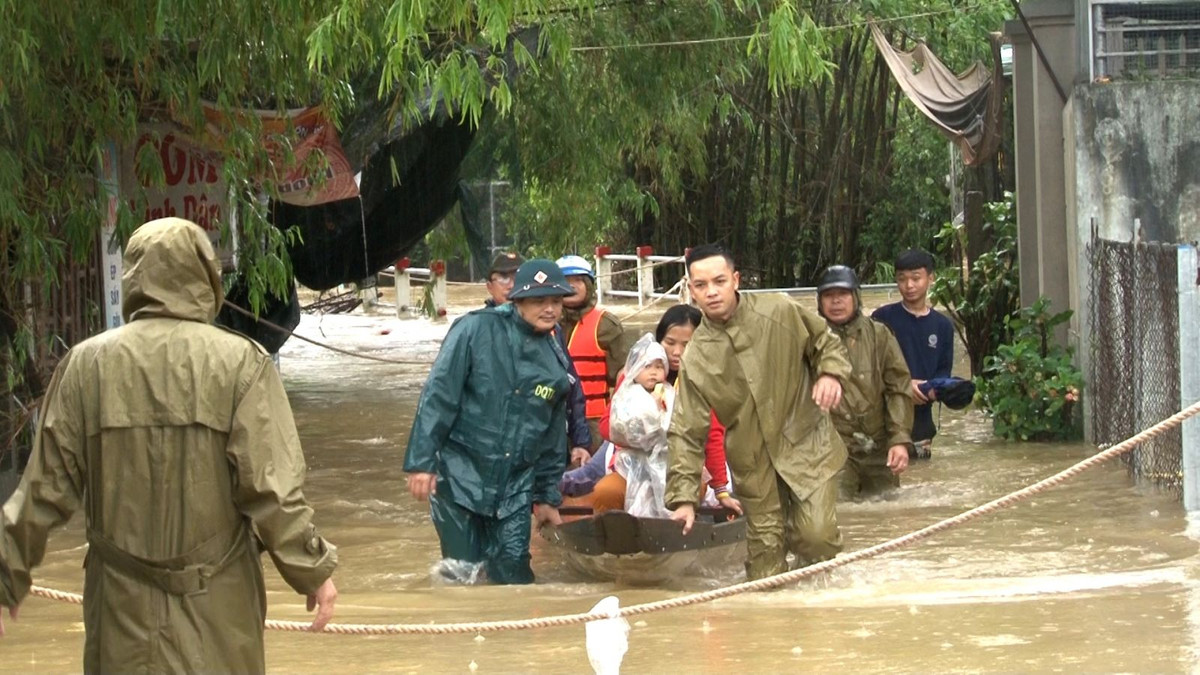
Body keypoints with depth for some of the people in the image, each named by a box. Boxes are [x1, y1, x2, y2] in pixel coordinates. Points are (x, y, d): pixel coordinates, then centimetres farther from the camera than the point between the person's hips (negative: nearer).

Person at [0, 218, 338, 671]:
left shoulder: (86, 364, -2)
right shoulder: (239, 362, -8)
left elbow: (47, 488, 2)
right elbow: (270, 487, -11)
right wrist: (312, 571, 1)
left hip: (123, 608, 2)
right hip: (216, 607, -1)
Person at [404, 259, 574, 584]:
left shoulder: (555, 361, 8)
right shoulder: (476, 330, -8)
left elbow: (553, 437, 17)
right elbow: (438, 395, -11)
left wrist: (547, 496, 18)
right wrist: (421, 461, -16)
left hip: (515, 490, 4)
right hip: (459, 477, -4)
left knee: (514, 575, 1)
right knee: (460, 573, -4)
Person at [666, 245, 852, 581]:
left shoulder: (780, 313, -10)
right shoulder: (696, 358, -6)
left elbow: (826, 343, 7)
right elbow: (686, 433, -5)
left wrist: (830, 373, -16)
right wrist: (683, 498, -12)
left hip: (806, 443, -2)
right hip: (752, 461, 2)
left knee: (816, 536, -12)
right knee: (764, 549, 5)